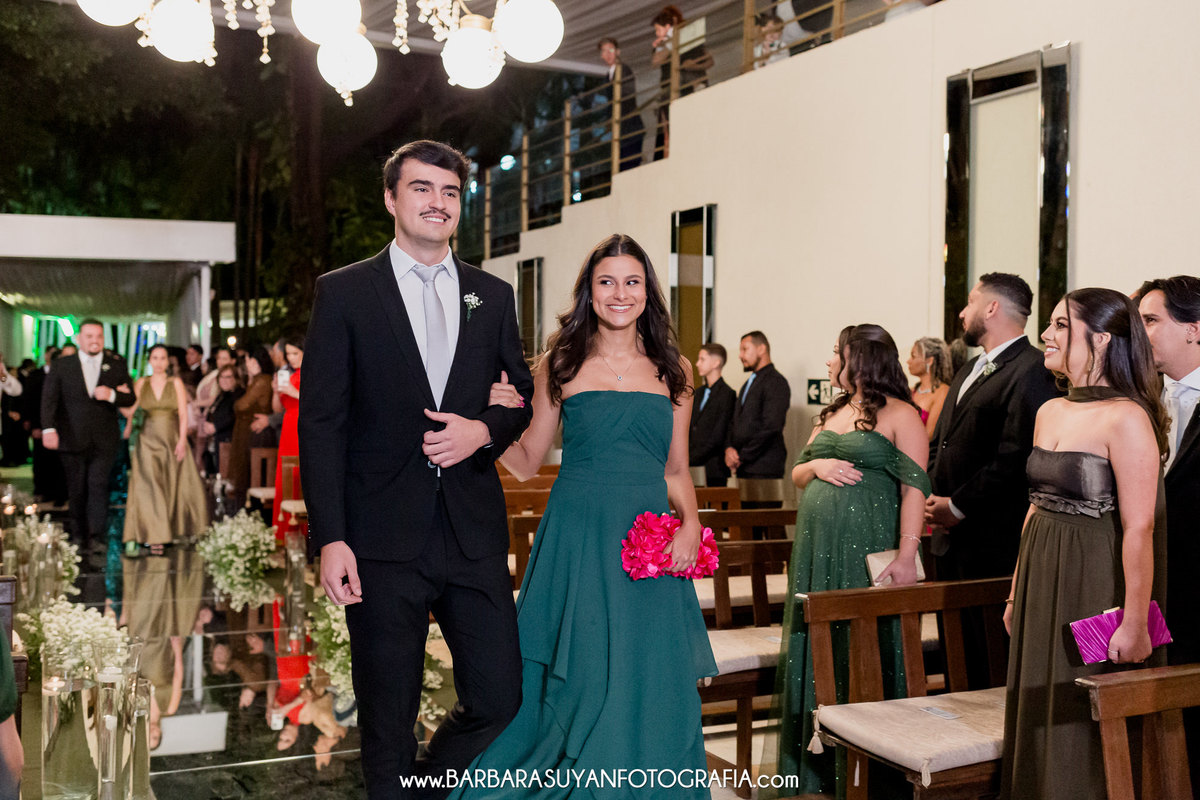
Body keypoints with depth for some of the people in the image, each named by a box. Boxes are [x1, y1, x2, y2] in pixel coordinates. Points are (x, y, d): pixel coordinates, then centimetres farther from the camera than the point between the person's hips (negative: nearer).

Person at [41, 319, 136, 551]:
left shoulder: (117, 365, 9)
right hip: (72, 439, 1)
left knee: (98, 486, -10)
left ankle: (96, 536, -10)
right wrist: (48, 428, -17)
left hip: (104, 441, 0)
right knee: (76, 490, 6)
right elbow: (49, 398, -3)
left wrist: (112, 395, -14)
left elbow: (130, 399, 8)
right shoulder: (61, 365, 6)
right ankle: (78, 536, 17)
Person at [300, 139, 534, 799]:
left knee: (501, 699, 5)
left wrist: (484, 430, -7)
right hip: (383, 539, -3)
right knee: (388, 719, 8)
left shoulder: (493, 295, 11)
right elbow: (320, 423, -3)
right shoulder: (344, 292, 1)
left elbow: (526, 399, 16)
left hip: (474, 531, 3)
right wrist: (330, 539, -11)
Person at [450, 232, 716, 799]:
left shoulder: (672, 369, 9)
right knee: (575, 682, 2)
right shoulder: (560, 365, 3)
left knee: (648, 686, 4)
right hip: (576, 539, -2)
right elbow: (526, 462, 6)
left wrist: (690, 524, -4)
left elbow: (676, 470, 13)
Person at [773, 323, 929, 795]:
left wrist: (906, 554, -23)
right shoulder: (831, 413, 18)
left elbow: (914, 489, -14)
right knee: (818, 651, 10)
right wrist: (816, 466, -2)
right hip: (817, 548, 7)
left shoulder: (900, 415, -5)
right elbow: (796, 476, 21)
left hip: (867, 550, -7)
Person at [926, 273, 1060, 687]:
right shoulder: (969, 370, 19)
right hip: (952, 535, 9)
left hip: (994, 542, -9)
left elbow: (1015, 458, -21)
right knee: (957, 642, 16)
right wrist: (933, 497, 6)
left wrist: (958, 507, -14)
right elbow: (939, 443, 22)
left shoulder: (1032, 370, -13)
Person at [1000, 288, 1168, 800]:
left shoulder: (1127, 419, -16)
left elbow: (1139, 528, -20)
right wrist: (1018, 593, 16)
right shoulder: (1050, 413, 9)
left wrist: (1135, 622, -22)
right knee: (1038, 719, 17)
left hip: (1095, 586, -8)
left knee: (1086, 731, 5)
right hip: (1042, 582, 8)